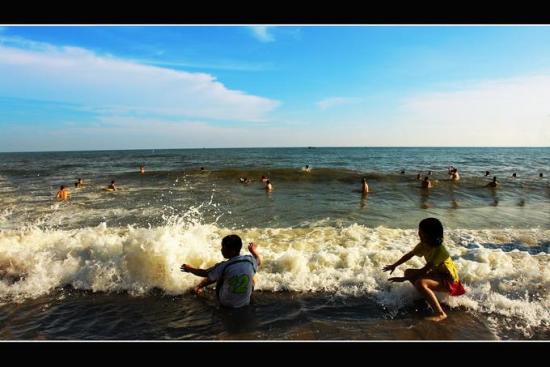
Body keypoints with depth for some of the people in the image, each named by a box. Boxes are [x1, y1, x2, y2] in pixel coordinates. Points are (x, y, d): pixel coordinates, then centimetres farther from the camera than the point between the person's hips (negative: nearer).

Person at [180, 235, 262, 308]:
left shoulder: (224, 267, -25)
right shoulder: (250, 260, -18)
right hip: (245, 302, 2)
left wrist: (190, 269, 10)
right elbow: (259, 261, 8)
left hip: (225, 302, -2)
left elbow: (204, 273, -9)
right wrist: (253, 250, 27)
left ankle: (200, 286, 38)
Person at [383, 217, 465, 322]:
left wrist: (403, 279, -29)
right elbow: (409, 255, 8)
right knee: (408, 272, 5)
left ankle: (440, 314, -26)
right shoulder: (424, 245, -7)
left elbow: (425, 270, -31)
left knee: (420, 283, -33)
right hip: (436, 274, 9)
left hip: (449, 281, -9)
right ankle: (427, 296, 16)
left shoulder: (439, 251, -31)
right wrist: (394, 265, 8)